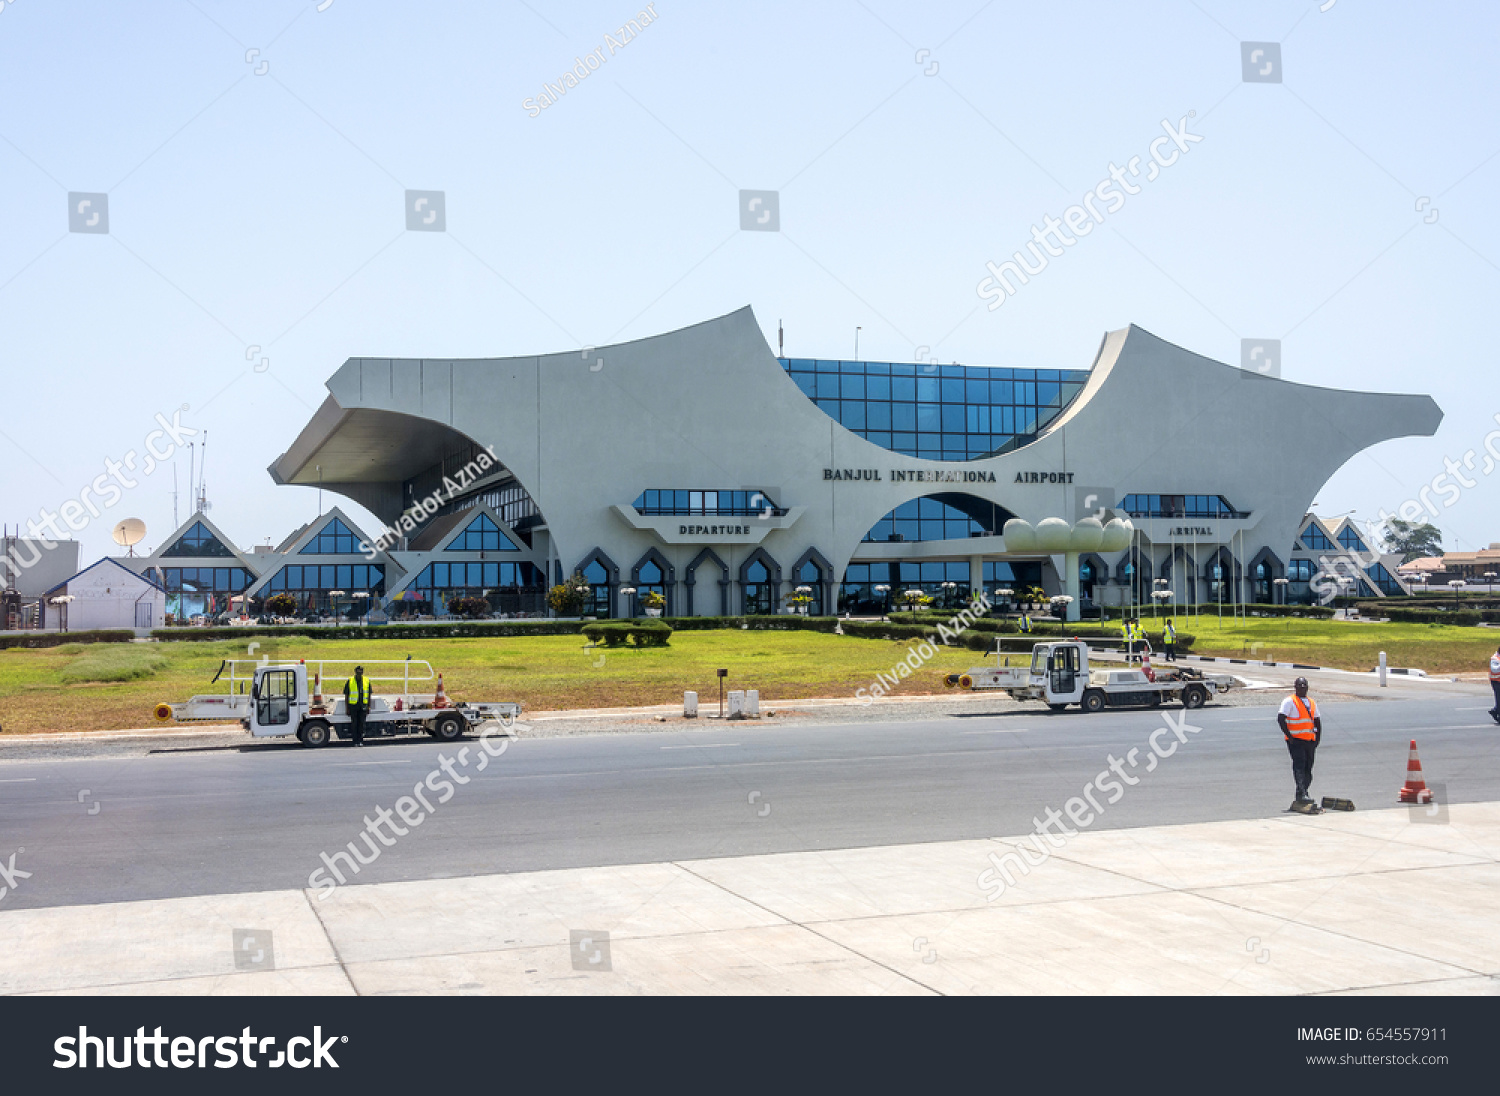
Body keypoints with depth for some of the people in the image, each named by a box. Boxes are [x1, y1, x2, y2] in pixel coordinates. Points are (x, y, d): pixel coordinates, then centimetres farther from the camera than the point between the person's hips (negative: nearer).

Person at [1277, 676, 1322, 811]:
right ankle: (1302, 795, -27)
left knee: (1308, 769, 5)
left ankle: (1300, 797, 12)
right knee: (1299, 765, -19)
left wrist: (1317, 738, 13)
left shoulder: (1312, 702, 19)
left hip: (1310, 741, 7)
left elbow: (1317, 721, 25)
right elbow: (1281, 718, -11)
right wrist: (1289, 736, -16)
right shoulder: (1289, 701, -3)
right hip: (1295, 740, -7)